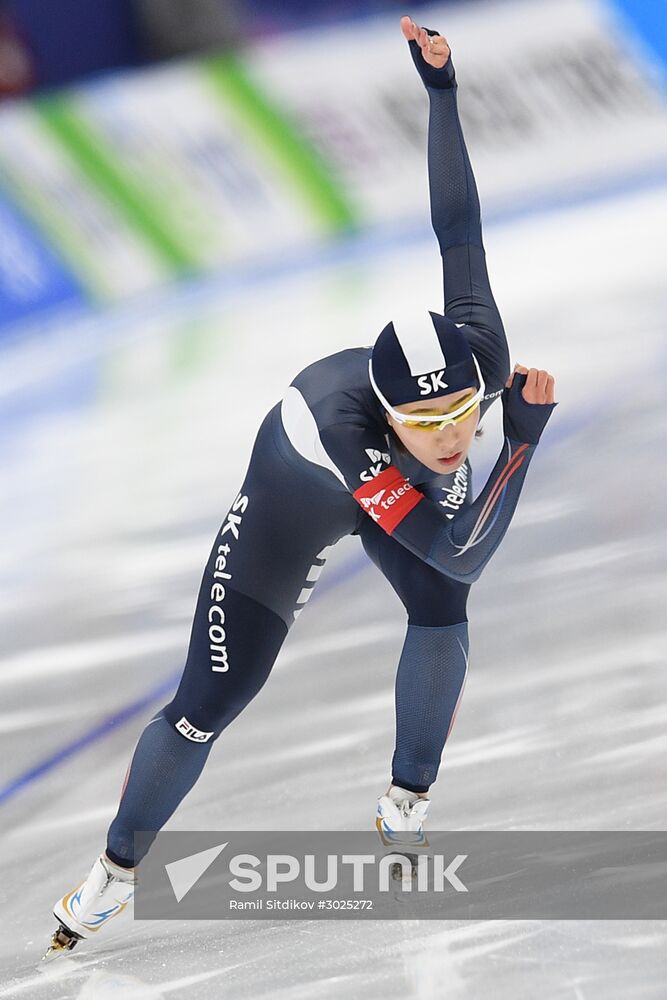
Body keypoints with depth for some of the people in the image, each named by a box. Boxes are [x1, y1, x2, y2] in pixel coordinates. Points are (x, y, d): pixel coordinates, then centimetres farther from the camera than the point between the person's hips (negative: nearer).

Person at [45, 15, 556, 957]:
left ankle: (407, 807, 7)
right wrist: (525, 436, -43)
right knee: (208, 708, -2)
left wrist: (440, 83, -29)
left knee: (440, 615, -16)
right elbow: (462, 553, -44)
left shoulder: (483, 351, -38)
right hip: (295, 502, -5)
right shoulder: (355, 441, -50)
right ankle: (116, 869, 19)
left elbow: (458, 225, -29)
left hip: (394, 481, 5)